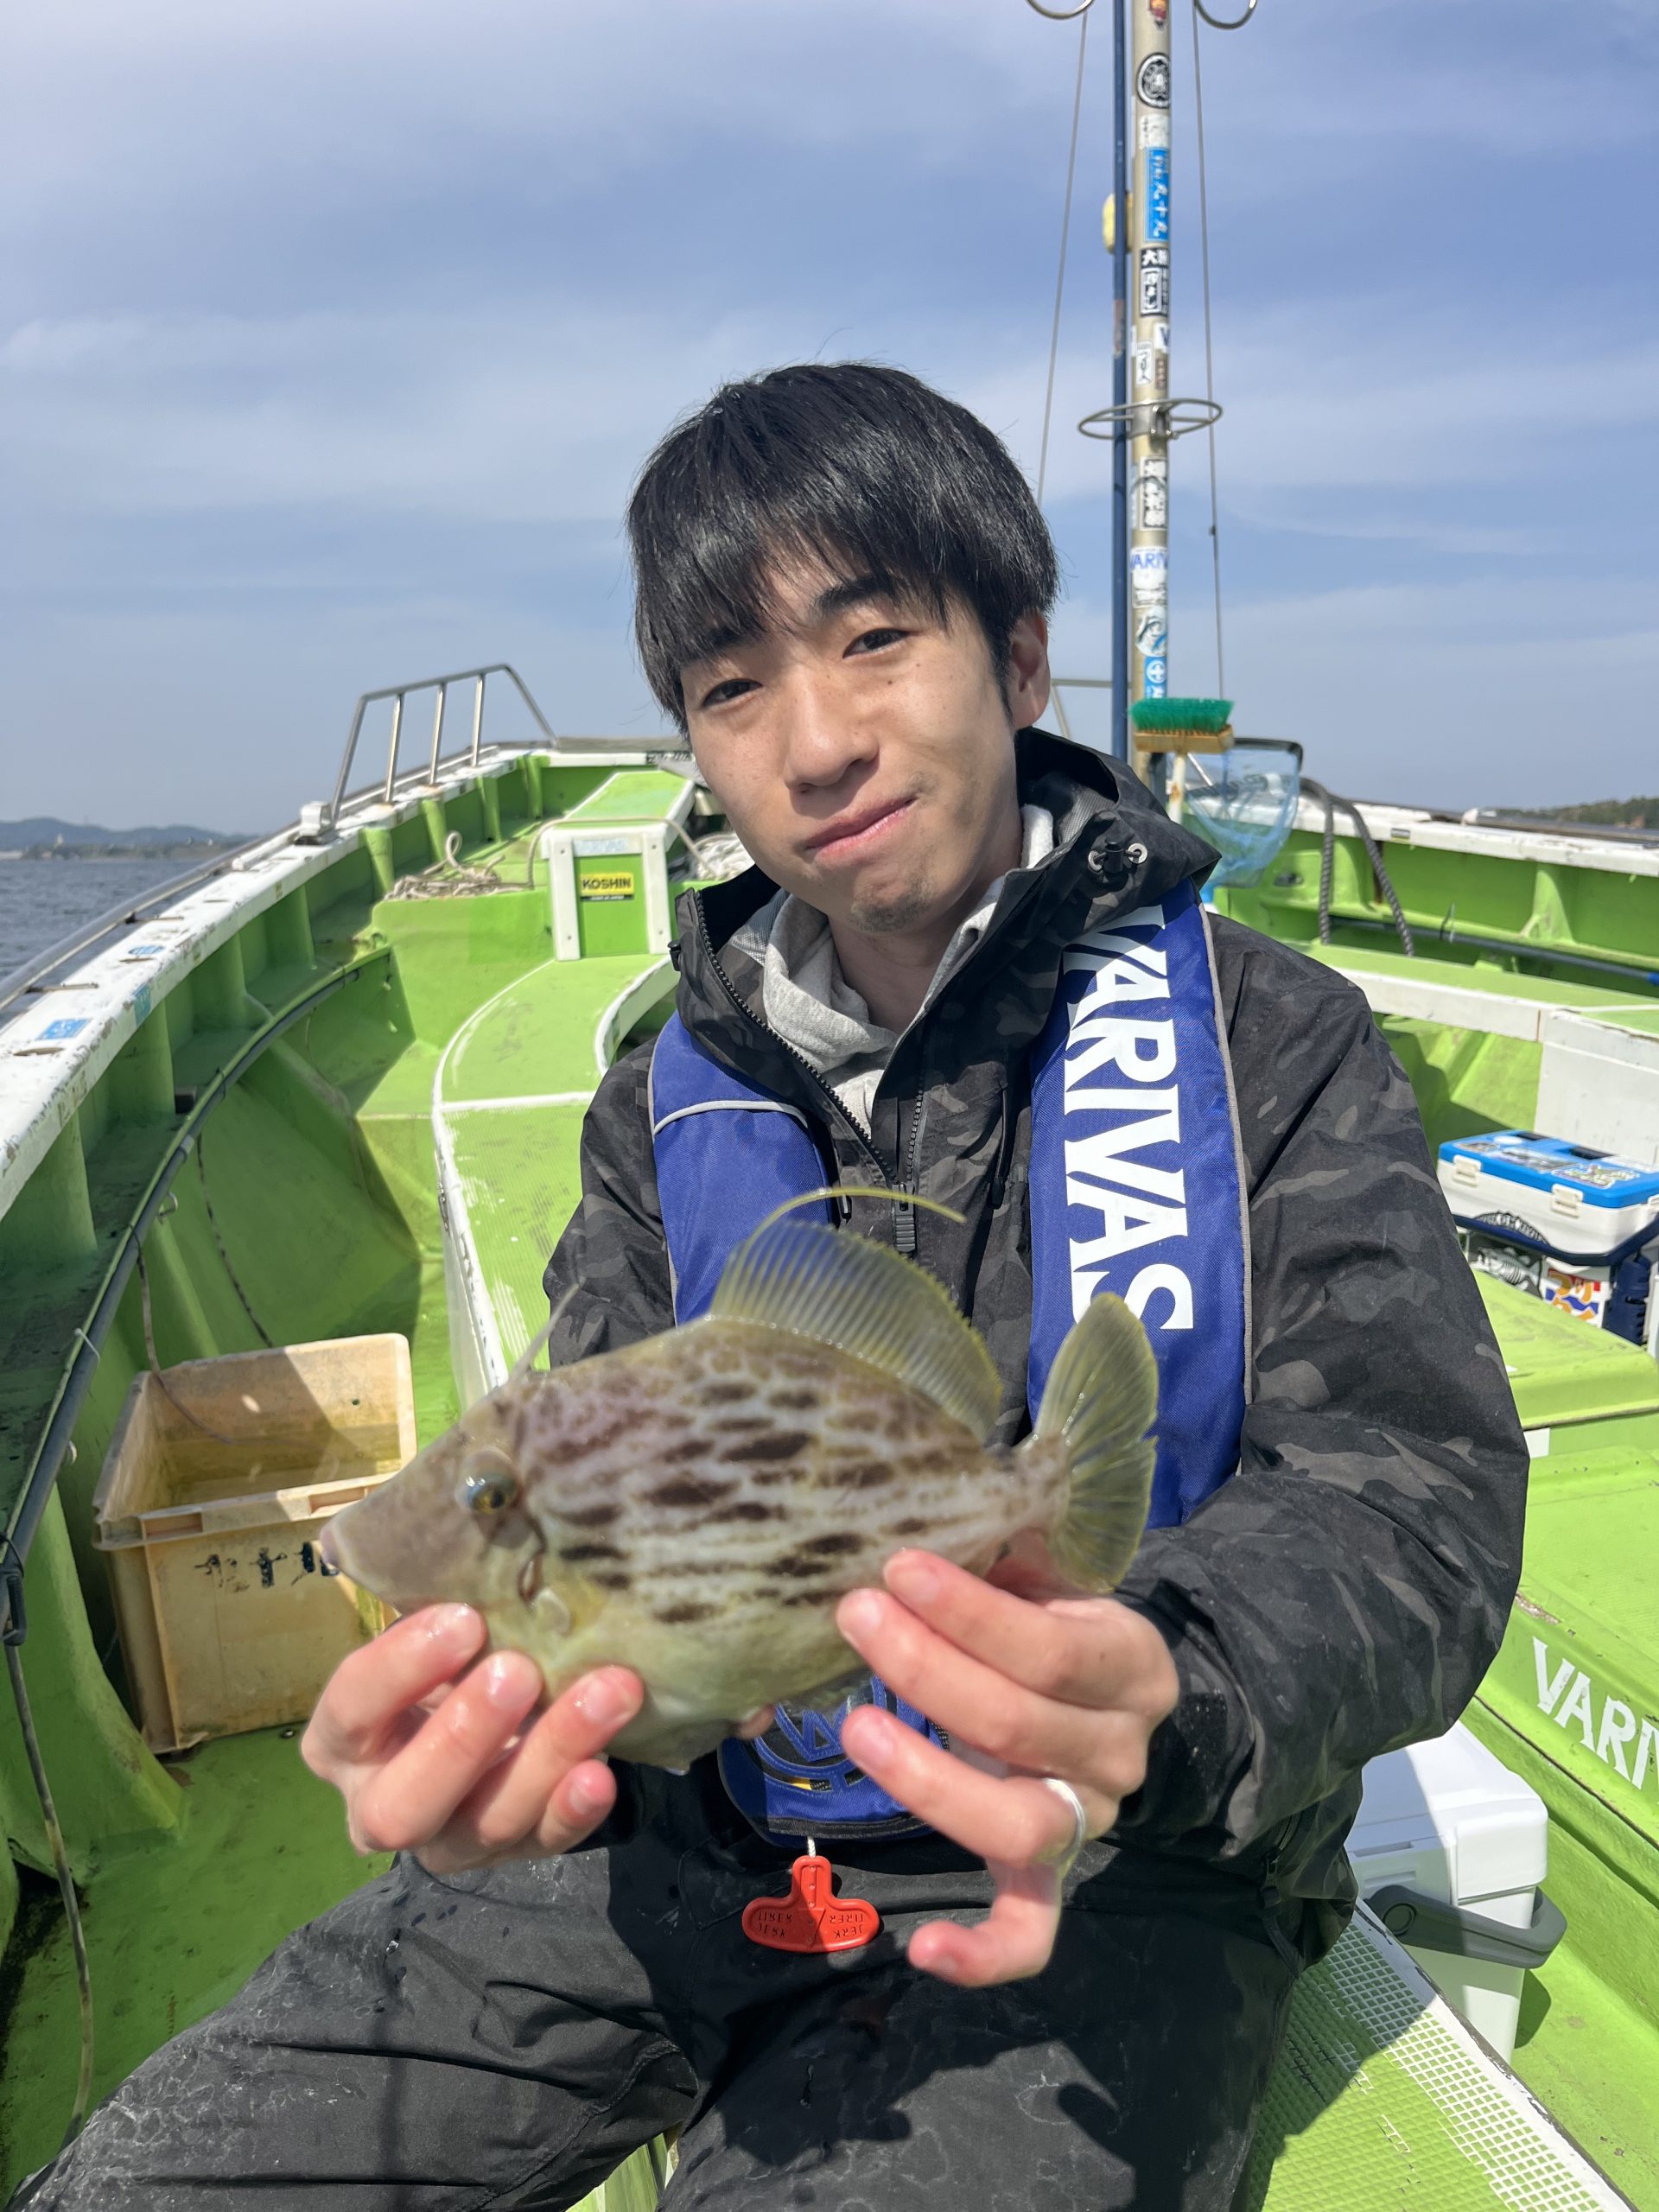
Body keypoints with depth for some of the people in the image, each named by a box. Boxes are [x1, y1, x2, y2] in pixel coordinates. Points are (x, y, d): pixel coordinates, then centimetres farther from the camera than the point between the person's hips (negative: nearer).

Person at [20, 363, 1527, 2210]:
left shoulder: (1270, 1050, -7)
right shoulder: (669, 1109, 3)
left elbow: (1414, 1494, -15)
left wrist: (1162, 1705, -37)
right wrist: (479, 1708, -25)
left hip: (1096, 1883, -2)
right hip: (701, 1843, 4)